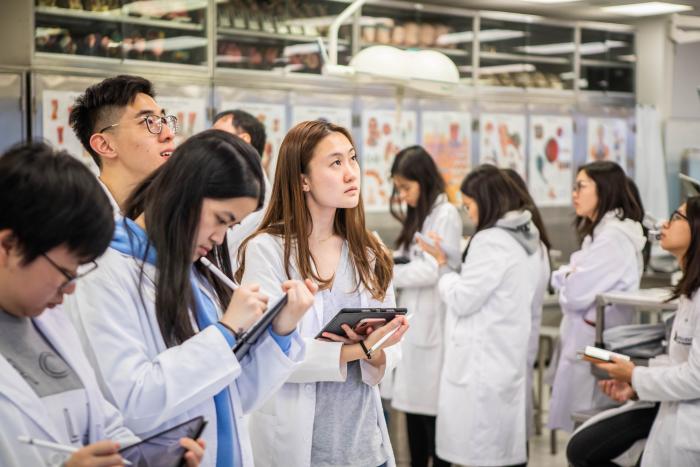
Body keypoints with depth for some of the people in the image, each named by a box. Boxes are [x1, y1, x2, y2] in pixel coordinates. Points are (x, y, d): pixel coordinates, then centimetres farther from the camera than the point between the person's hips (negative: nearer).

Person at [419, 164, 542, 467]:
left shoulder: (491, 241, -16)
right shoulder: (526, 238, 13)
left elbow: (463, 300, -12)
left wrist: (443, 265, 0)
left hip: (483, 362, -9)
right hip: (510, 357, 9)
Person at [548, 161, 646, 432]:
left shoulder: (613, 237, -18)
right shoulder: (600, 231, 15)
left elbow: (576, 293, -20)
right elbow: (562, 278, 16)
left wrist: (566, 278, 1)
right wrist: (569, 275, -6)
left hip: (596, 345, -10)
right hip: (584, 339, 10)